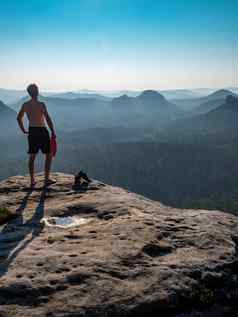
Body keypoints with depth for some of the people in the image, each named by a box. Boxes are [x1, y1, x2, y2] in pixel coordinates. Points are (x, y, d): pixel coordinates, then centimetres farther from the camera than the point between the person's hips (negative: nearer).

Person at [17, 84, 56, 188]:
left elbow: (19, 118, 13)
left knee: (32, 156, 13)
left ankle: (32, 180, 17)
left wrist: (23, 130, 22)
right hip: (42, 131, -6)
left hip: (31, 131, 6)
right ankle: (47, 179, 5)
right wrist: (53, 132, -8)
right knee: (49, 155, 7)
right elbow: (48, 119, -17)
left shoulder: (25, 105, 4)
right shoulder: (41, 104, -14)